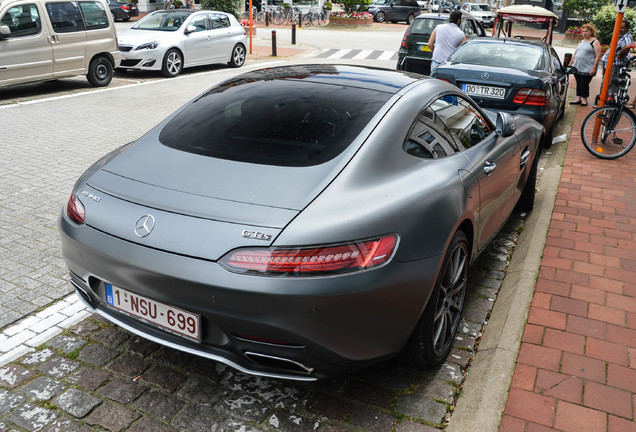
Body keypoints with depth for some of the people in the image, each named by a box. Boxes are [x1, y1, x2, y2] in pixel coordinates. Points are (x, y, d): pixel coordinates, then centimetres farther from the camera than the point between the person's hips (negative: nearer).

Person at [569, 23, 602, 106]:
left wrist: (594, 68, -18)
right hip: (577, 68, 6)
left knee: (584, 84, -6)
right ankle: (578, 98, 16)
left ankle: (584, 99, 5)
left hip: (587, 69, -6)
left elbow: (598, 55, -10)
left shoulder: (595, 42, -4)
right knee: (578, 83, 9)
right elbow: (575, 54, 24)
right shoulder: (581, 42, 18)